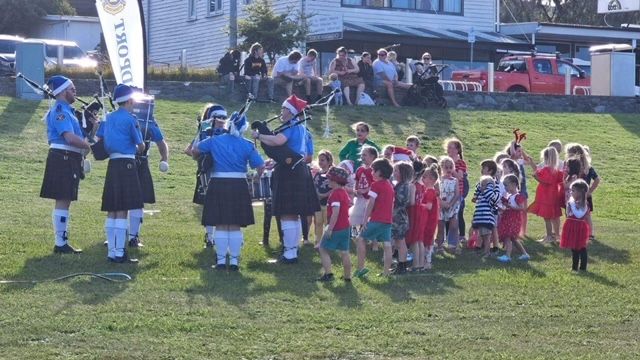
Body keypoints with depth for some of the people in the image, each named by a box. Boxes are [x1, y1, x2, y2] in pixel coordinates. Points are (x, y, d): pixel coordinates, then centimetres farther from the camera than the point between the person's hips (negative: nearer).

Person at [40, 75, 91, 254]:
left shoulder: (65, 110, 18)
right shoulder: (60, 111, -15)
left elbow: (73, 137, 24)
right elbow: (70, 138, -25)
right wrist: (88, 145, -11)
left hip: (67, 160, 11)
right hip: (63, 160, -11)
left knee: (64, 202, 13)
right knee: (63, 202, -6)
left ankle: (61, 242, 19)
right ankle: (61, 243, -3)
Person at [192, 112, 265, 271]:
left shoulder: (215, 141, 0)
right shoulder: (247, 145, -3)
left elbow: (195, 150, 13)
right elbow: (260, 167, -4)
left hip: (218, 185, 0)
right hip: (239, 186, 0)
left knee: (221, 225, 5)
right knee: (235, 226, 7)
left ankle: (221, 260, 5)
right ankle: (234, 260, 8)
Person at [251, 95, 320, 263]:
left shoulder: (291, 127, -14)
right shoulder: (301, 127, 17)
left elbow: (277, 141, -32)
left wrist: (258, 136, -18)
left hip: (289, 172, -10)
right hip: (300, 170, 10)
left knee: (287, 214, -8)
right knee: (294, 215, 15)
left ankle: (289, 253, -9)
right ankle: (293, 249, 22)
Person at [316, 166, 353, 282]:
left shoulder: (335, 194, -17)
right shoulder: (344, 193, 11)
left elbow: (335, 213, -24)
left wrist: (330, 228, -23)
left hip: (336, 228, -9)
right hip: (345, 227, 9)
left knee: (323, 249, 2)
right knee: (344, 252, 12)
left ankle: (328, 273, -5)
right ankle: (347, 276, 15)